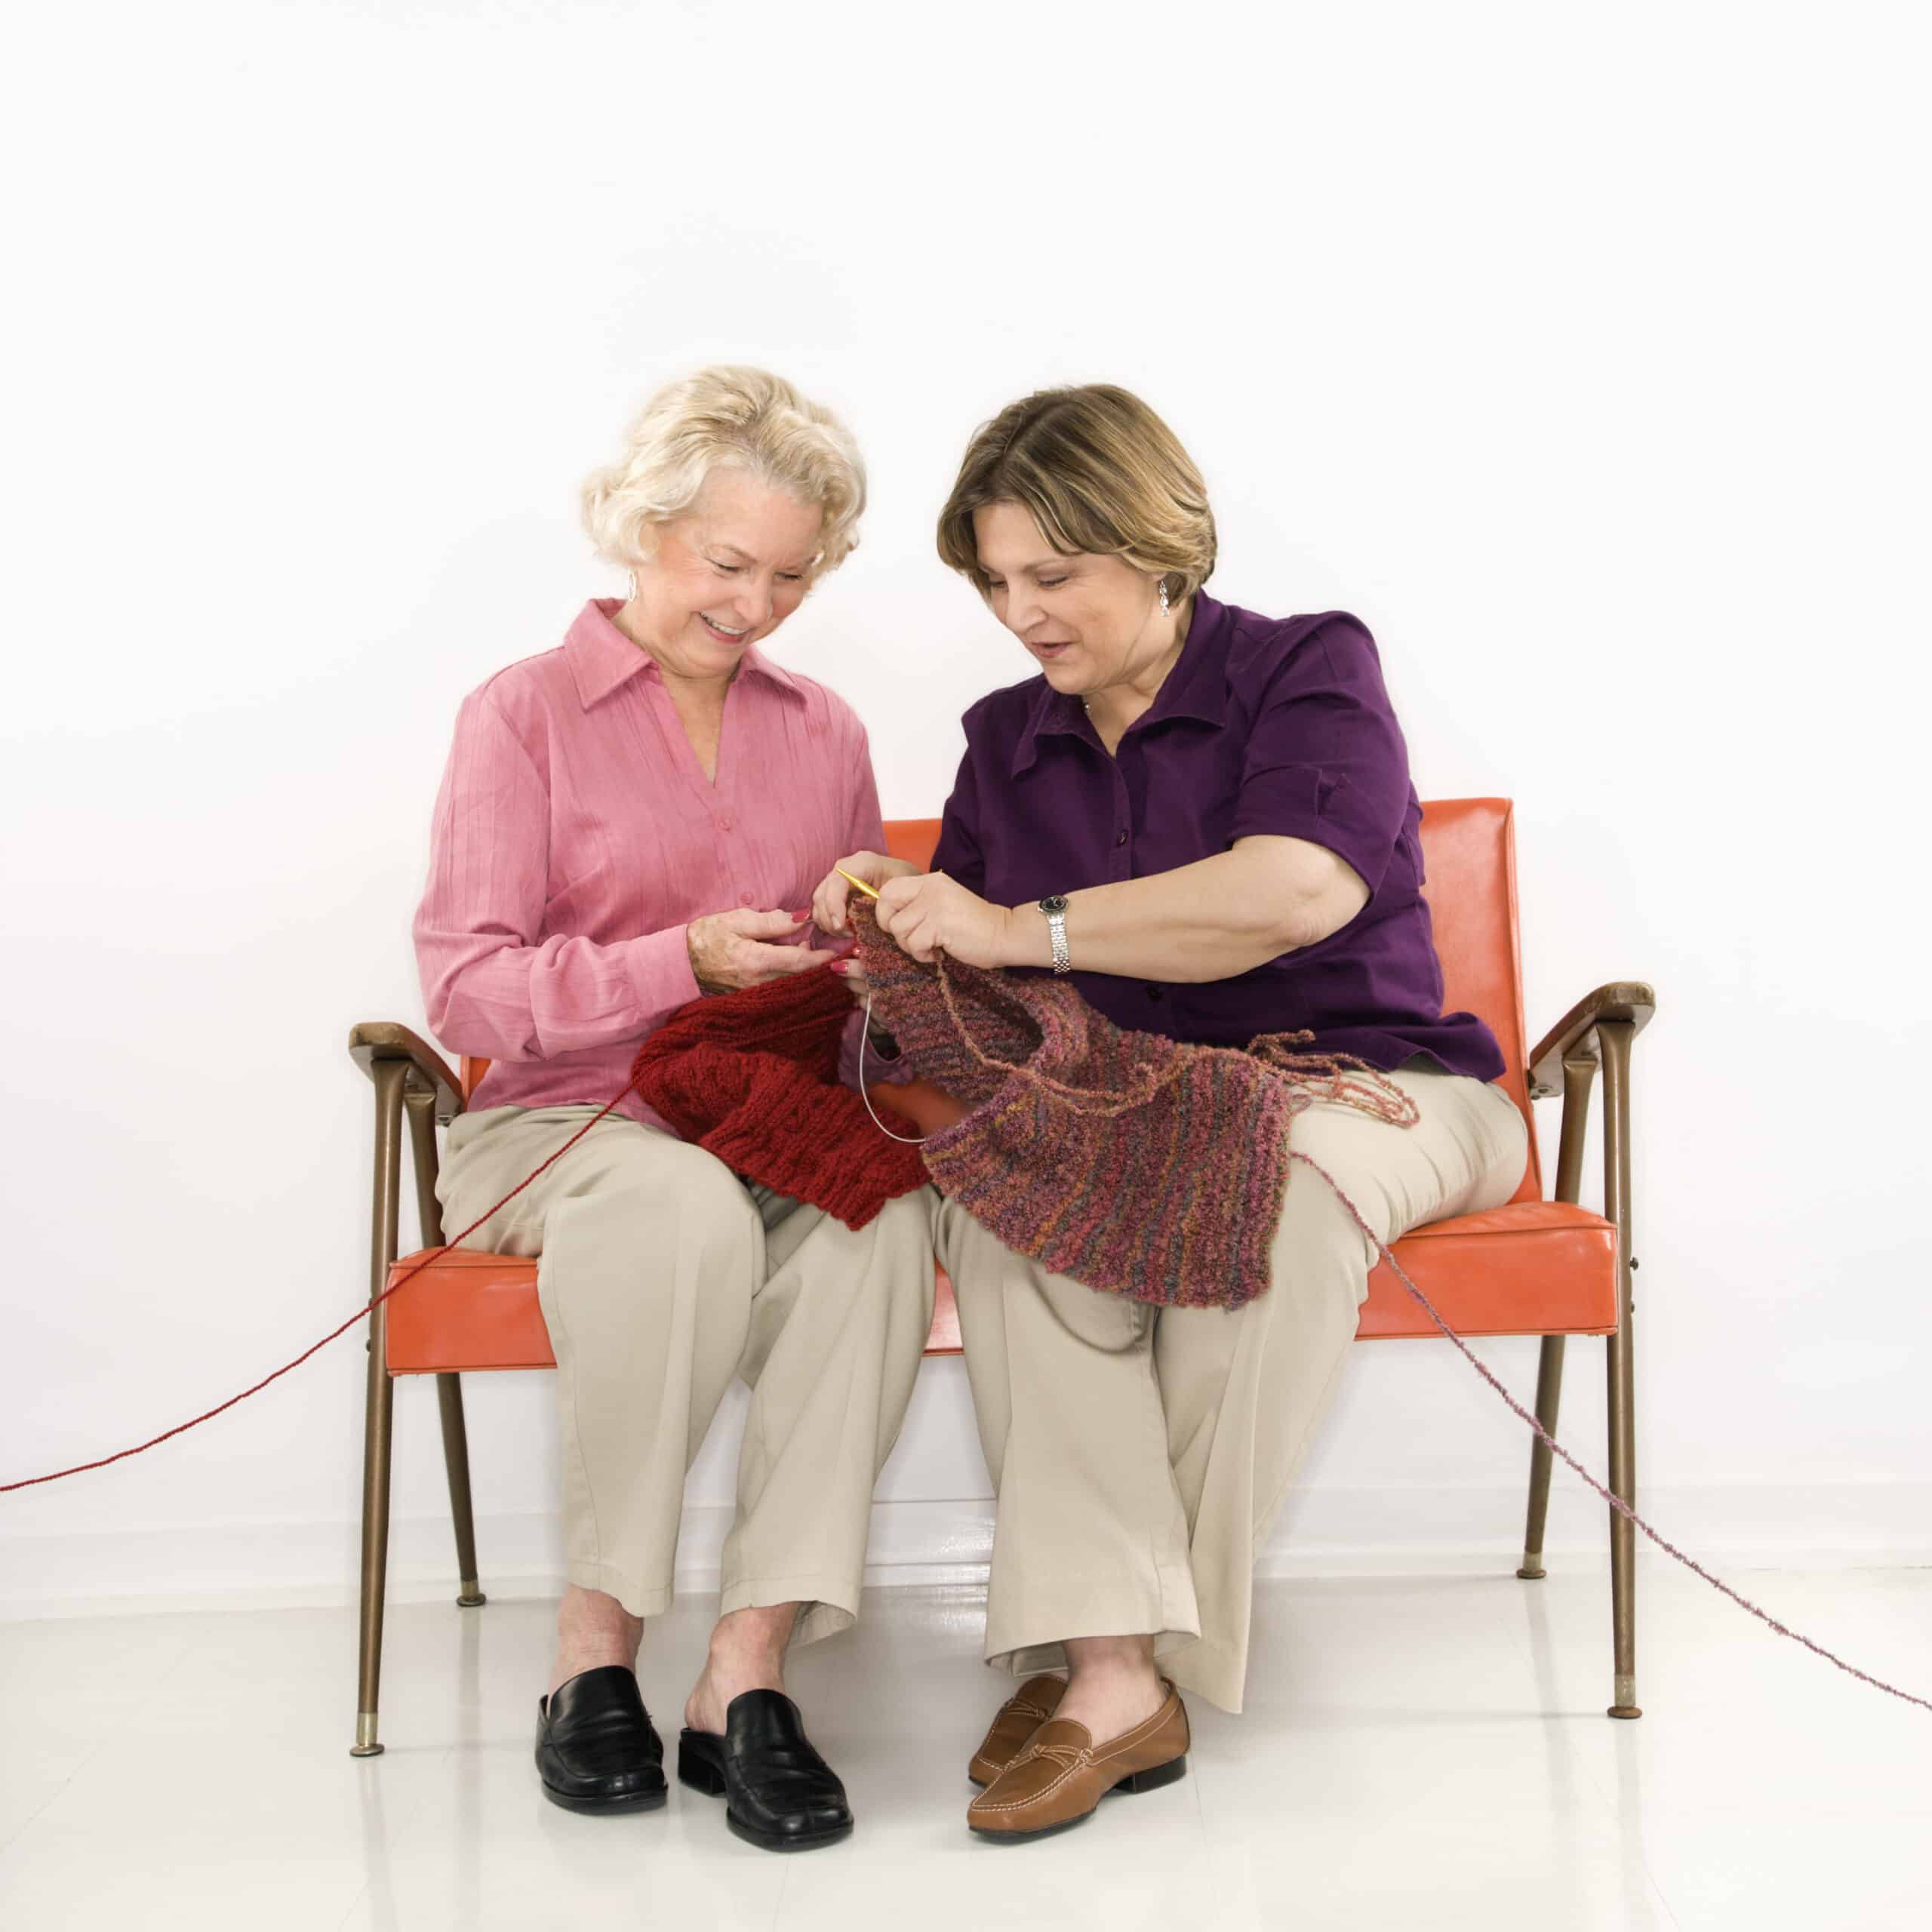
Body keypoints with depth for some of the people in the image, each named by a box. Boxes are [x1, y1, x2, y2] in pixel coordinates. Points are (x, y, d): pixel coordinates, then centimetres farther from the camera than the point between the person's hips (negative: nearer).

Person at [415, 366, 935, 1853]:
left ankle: (748, 1673, -30)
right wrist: (682, 961, -18)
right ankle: (595, 1655, -23)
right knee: (687, 1204, -38)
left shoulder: (823, 733, 18)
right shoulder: (525, 715, 3)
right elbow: (467, 989, -5)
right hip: (566, 1122, -3)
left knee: (883, 1214, -32)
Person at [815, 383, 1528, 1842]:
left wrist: (1027, 931, -23)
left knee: (1274, 1179, -38)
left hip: (1364, 1083, -3)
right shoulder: (1004, 738, 17)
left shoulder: (1309, 668, 0)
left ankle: (1113, 1648, -26)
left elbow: (1296, 893, -21)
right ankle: (1113, 1666, -35)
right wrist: (902, 913, -3)